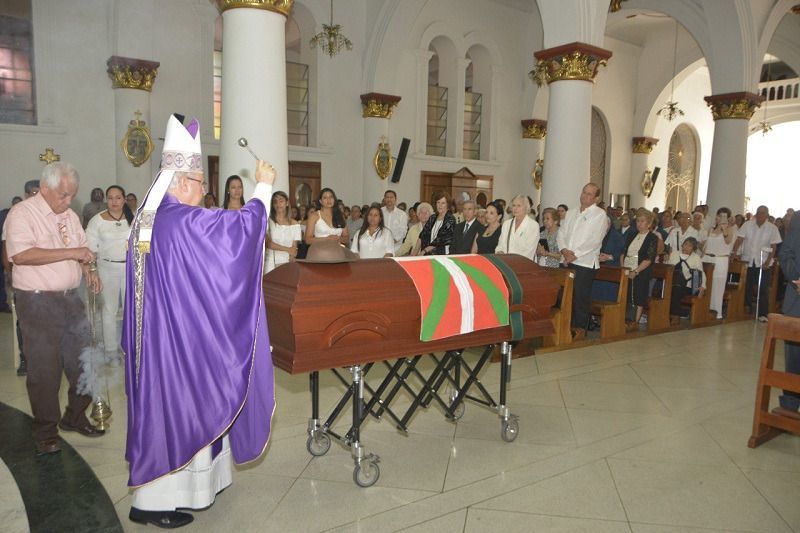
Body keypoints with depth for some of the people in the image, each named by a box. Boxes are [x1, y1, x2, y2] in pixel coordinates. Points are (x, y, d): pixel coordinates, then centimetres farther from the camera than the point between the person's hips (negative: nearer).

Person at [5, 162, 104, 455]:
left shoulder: (70, 216, 12)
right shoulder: (22, 213, -10)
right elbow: (21, 255, -24)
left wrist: (89, 271, 0)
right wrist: (71, 253, -25)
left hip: (71, 299, 7)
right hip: (39, 302, -6)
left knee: (82, 362, 10)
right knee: (44, 369, 1)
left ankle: (75, 417, 29)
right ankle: (45, 432, 16)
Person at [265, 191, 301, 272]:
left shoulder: (294, 224, 9)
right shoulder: (268, 221, 4)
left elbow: (294, 248, 4)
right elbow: (268, 243, -5)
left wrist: (291, 259, -13)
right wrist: (287, 249, -9)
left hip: (287, 262, 2)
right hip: (271, 263, -1)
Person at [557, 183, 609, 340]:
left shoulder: (600, 215, -2)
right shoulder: (571, 213, 17)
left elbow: (595, 240, -12)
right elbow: (561, 233, 12)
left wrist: (575, 254, -15)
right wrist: (564, 250, -7)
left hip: (585, 262, -6)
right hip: (566, 261, 6)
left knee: (581, 297, -2)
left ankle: (580, 328, 9)